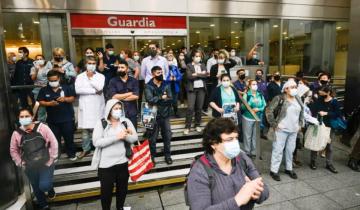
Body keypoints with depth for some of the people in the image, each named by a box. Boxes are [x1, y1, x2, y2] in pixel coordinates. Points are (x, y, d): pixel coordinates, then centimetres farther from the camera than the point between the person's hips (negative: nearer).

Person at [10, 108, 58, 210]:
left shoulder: (42, 127, -15)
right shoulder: (16, 133, -8)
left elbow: (53, 143, -12)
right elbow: (13, 151, 4)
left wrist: (51, 160, -12)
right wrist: (21, 163, -1)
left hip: (45, 163, -3)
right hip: (30, 166, 3)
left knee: (44, 186, -13)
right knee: (36, 188, 15)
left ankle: (50, 188, 25)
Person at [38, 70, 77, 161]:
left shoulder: (66, 87, -3)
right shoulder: (44, 90, 0)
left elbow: (73, 98, -1)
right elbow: (40, 102, 0)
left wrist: (65, 99, -21)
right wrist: (49, 103, -19)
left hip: (67, 118, -1)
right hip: (52, 119, 2)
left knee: (69, 137, 7)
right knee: (55, 138, 14)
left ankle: (71, 154, 23)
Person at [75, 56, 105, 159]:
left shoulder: (100, 76, 5)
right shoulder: (80, 76, 6)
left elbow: (99, 87, -15)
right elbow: (77, 90, -11)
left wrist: (91, 77, -3)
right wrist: (94, 91, -12)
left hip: (97, 106, -1)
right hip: (85, 106, 1)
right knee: (85, 129, 6)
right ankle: (86, 149, 22)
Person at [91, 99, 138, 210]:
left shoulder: (126, 121, 0)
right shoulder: (101, 123, -8)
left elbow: (135, 138, -2)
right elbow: (96, 142, -18)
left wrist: (126, 136, -23)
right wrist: (116, 137, -25)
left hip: (123, 162, 3)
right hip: (106, 164, -3)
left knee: (122, 188, 21)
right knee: (106, 190, 13)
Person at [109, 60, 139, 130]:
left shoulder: (134, 81, 6)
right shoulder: (113, 81, 3)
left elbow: (136, 96, -7)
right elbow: (113, 96, -10)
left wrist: (120, 97, -6)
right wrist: (130, 93, -6)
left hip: (132, 114, 1)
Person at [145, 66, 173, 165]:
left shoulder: (166, 85, 3)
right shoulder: (148, 86, -7)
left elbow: (170, 99, -8)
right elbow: (150, 100, -23)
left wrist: (157, 100, -17)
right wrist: (161, 97, -14)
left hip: (165, 115, 3)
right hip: (154, 115, -3)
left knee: (167, 136, 11)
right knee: (153, 137, 9)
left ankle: (167, 155, 29)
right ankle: (152, 156, 27)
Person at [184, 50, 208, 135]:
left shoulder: (203, 65, 14)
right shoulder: (189, 66, 2)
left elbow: (206, 75, -3)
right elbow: (189, 76, -14)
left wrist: (196, 74, -11)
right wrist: (201, 74, -10)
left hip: (201, 88, 4)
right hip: (192, 89, -3)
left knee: (199, 108, 7)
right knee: (190, 108, -9)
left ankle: (197, 125, 20)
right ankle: (187, 127, -1)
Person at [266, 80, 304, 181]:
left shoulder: (298, 99, 8)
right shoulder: (280, 98, -13)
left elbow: (302, 112, 22)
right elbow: (269, 110, -17)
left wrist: (300, 124, 14)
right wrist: (274, 124, -16)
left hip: (294, 130, 6)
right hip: (282, 129, -6)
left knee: (290, 150, 17)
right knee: (278, 149, 1)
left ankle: (289, 169, 34)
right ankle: (274, 170, 12)